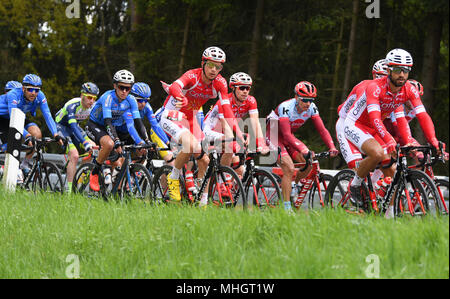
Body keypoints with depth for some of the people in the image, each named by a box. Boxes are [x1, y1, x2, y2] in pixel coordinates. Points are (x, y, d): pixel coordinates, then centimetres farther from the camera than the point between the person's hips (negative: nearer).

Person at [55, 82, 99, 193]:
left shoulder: (94, 107, -14)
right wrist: (85, 143, -54)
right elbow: (73, 126, -43)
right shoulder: (73, 105, -33)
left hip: (75, 127, 7)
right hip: (61, 126, -7)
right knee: (74, 156, -25)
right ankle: (68, 190, -21)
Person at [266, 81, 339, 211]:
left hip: (288, 138, 7)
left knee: (308, 163, -12)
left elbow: (322, 129, -14)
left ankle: (290, 186, 14)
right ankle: (287, 208, -20)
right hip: (273, 136, -7)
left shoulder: (311, 108, -13)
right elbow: (286, 135, -37)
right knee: (289, 169, -23)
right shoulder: (285, 107, -31)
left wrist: (332, 147, -30)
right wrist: (302, 150, -49)